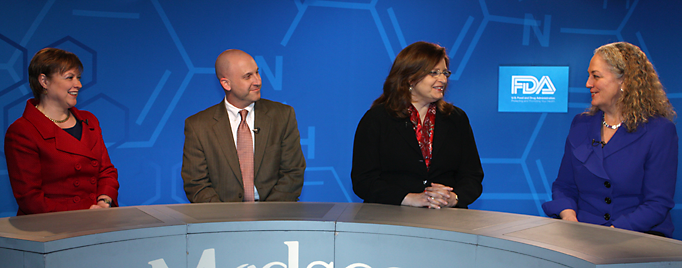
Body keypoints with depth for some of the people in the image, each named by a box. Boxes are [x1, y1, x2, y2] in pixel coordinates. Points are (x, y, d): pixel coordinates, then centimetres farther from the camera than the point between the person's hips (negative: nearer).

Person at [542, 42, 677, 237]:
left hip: (638, 236, -4)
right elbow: (564, 186, 14)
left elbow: (658, 204, -8)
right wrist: (568, 215, -8)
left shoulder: (660, 131, -3)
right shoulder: (581, 125, 12)